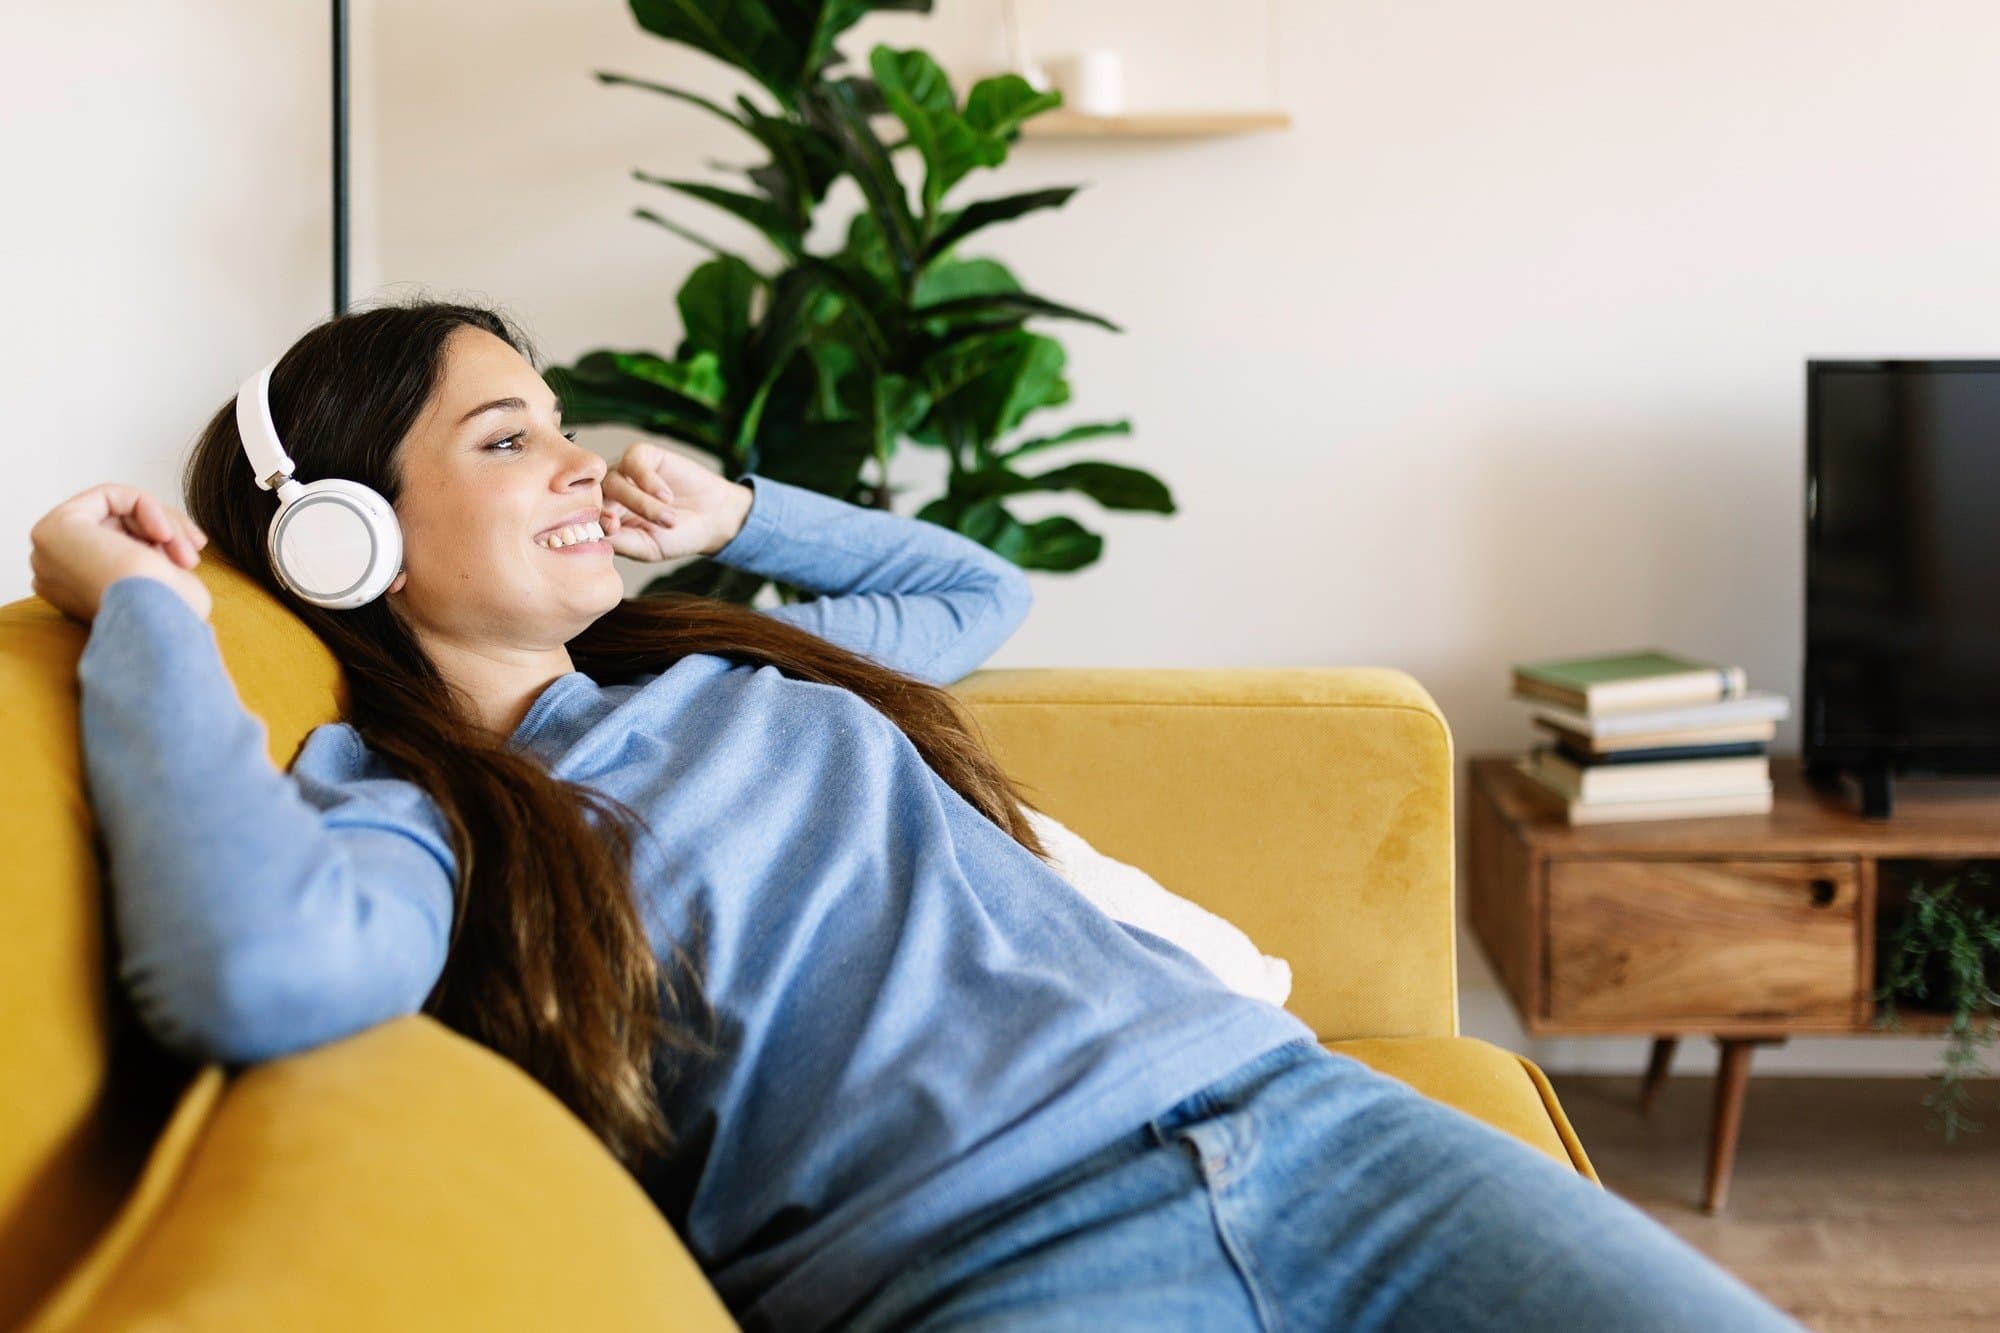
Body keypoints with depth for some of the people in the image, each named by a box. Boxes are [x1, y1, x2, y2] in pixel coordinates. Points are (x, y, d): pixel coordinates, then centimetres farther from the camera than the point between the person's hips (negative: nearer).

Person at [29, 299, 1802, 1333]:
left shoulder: (740, 668, 26)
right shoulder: (390, 809, 6)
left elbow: (984, 591, 47)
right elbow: (264, 974, -20)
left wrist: (736, 513, 31)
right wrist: (141, 609, -4)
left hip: (1291, 1108, 7)